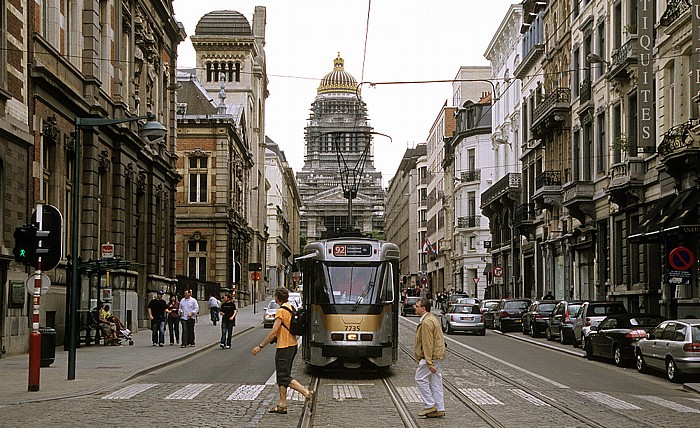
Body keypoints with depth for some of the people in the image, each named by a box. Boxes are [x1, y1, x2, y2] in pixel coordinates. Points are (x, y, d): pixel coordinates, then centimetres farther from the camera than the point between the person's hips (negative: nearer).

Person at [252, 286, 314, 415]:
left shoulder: (281, 311, -17)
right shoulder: (291, 309, 11)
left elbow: (273, 332, -20)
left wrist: (260, 346, -15)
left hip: (284, 347, -9)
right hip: (293, 345, 9)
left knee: (284, 377, -6)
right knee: (282, 376, 13)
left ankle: (307, 394, -16)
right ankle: (282, 405, 14)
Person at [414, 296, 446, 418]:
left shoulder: (426, 322, -18)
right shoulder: (432, 318, 17)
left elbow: (428, 344, -22)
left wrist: (429, 362, -24)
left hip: (431, 356, -10)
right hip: (438, 355, 10)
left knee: (420, 378, -2)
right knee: (435, 382, 10)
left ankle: (430, 405, 0)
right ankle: (439, 409, 10)